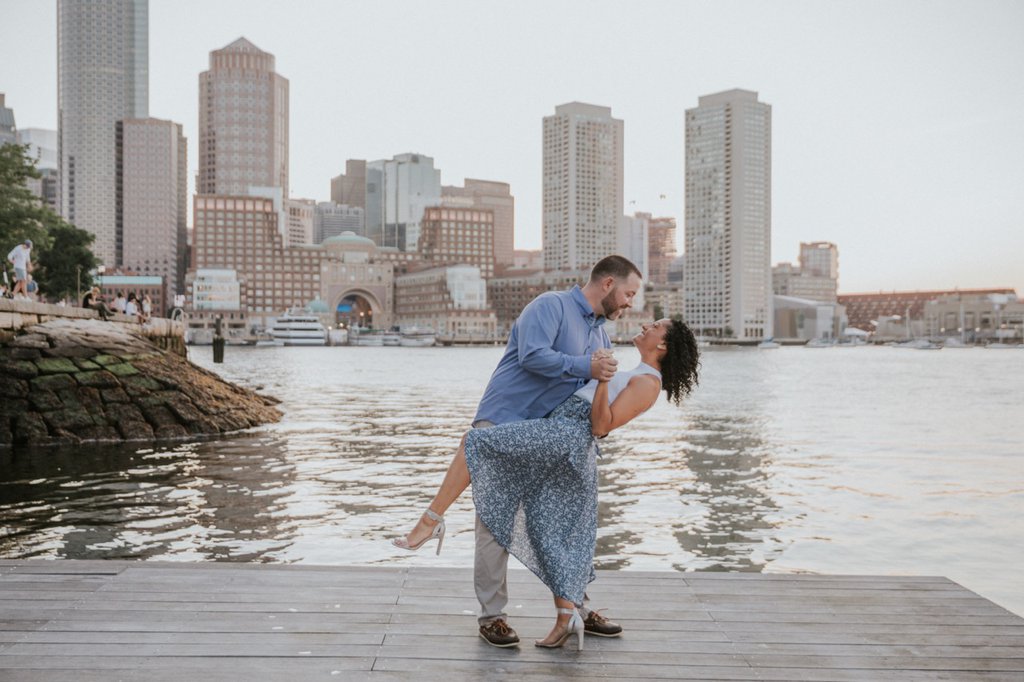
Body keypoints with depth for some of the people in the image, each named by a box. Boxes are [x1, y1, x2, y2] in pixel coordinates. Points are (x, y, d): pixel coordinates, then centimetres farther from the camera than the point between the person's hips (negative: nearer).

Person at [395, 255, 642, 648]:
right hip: (503, 424, -8)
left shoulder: (600, 333, 16)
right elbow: (532, 355, -27)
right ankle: (491, 615, 2)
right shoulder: (551, 306, -11)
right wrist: (585, 366, -23)